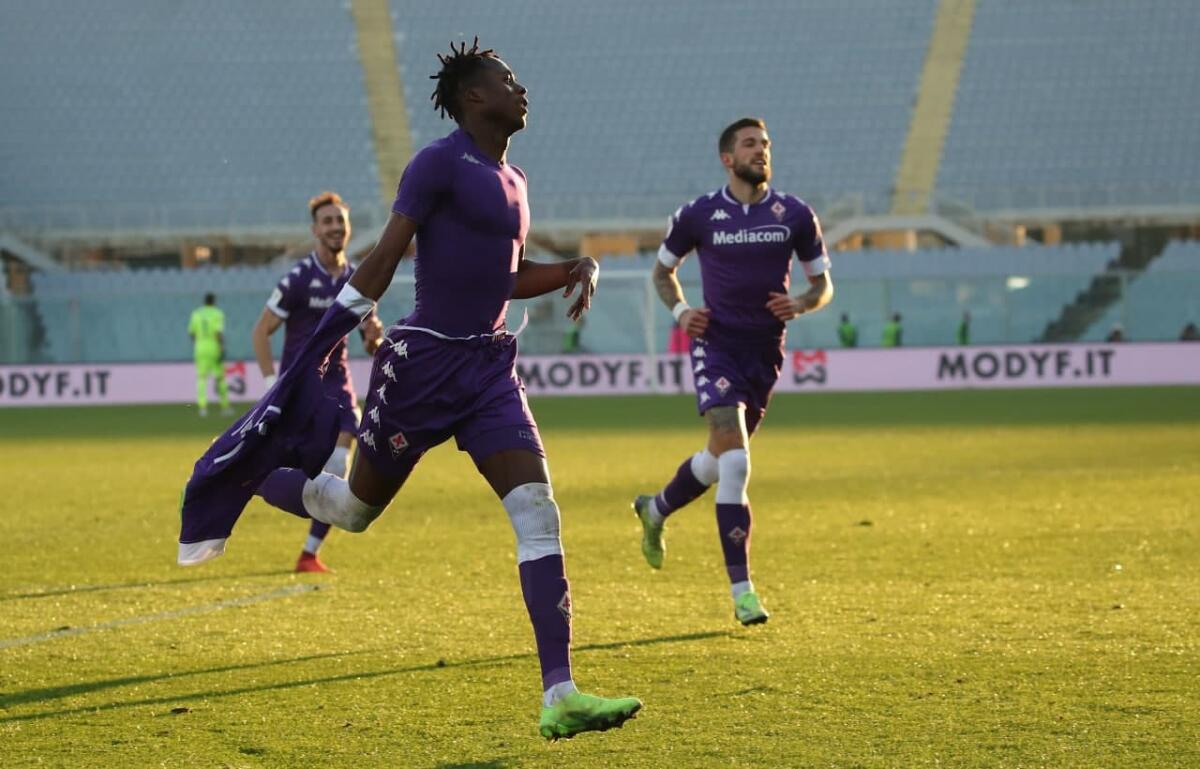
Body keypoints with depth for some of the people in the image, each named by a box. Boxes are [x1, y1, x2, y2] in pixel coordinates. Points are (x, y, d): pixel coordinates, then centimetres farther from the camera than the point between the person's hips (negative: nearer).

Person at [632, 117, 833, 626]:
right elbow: (663, 270, 14)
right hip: (716, 345, -3)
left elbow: (823, 284, 9)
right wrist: (679, 310, -5)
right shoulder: (698, 216, -3)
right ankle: (741, 590, -15)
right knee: (734, 462, -18)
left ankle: (656, 510, 49)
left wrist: (801, 305, -13)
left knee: (719, 459, 16)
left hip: (766, 351, 4)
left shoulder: (795, 216, 1)